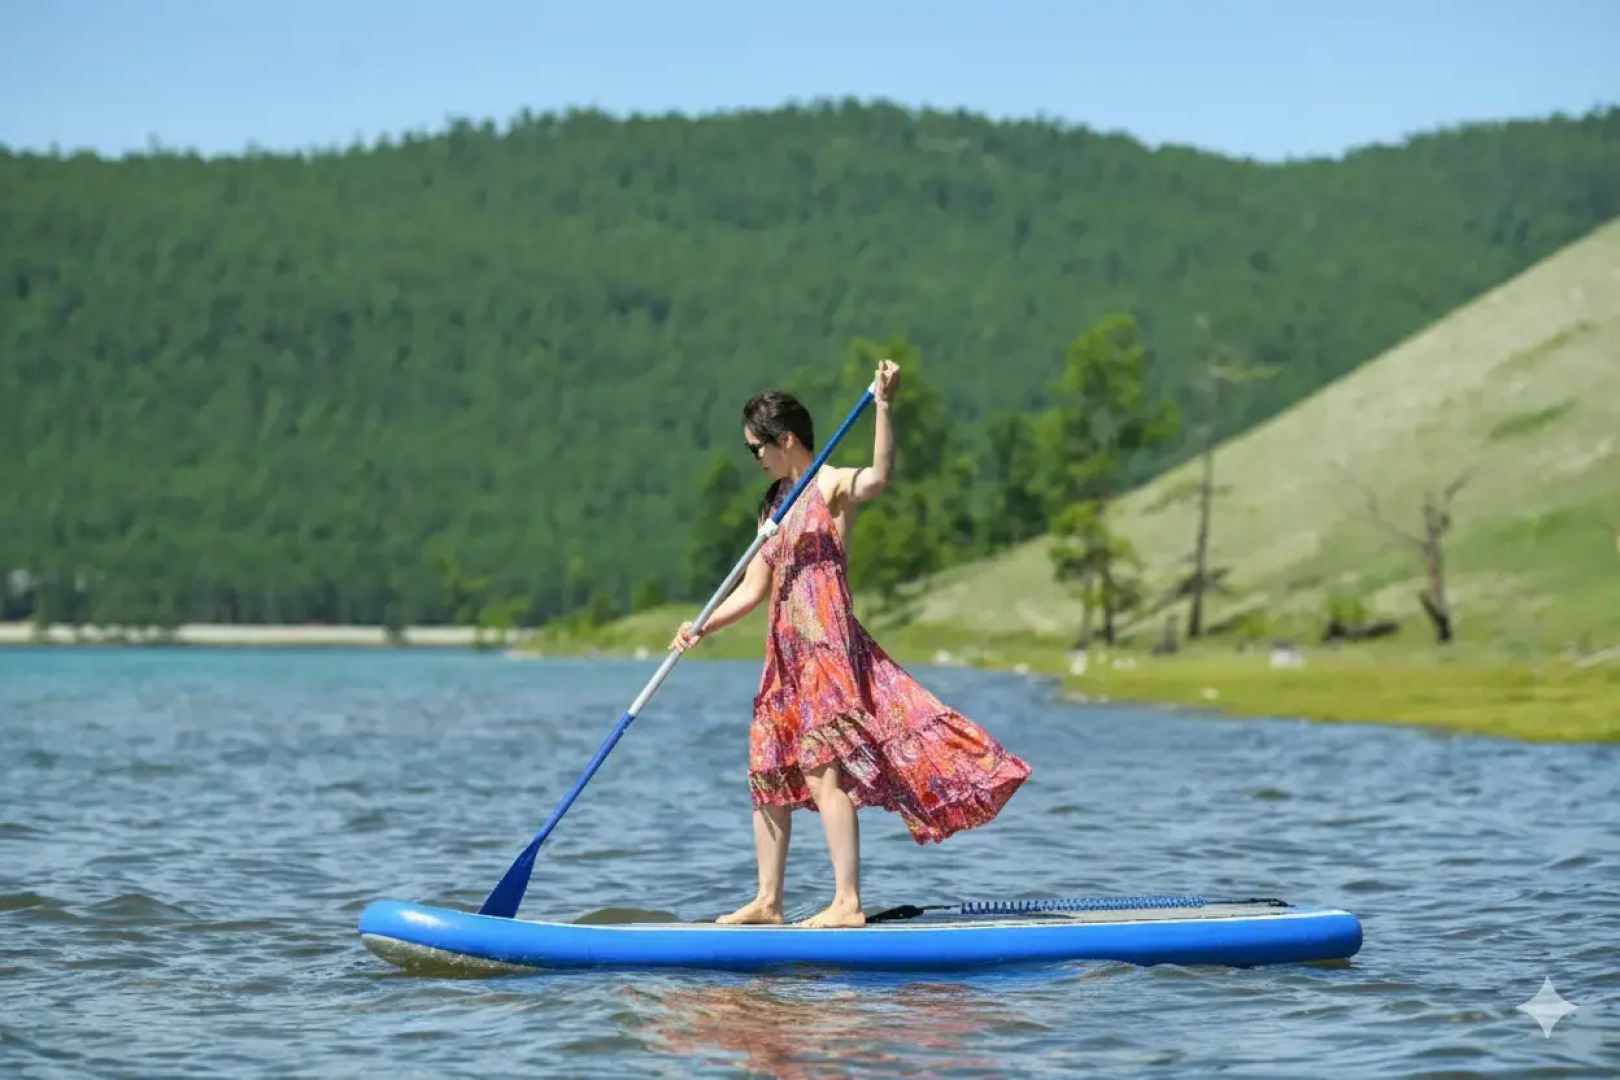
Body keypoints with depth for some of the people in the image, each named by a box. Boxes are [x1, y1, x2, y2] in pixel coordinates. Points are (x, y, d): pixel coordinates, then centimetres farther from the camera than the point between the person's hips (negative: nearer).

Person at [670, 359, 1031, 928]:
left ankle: (847, 903, -14)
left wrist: (883, 405, -42)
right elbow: (753, 589, 18)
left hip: (829, 645, -9)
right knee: (769, 772, 11)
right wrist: (700, 628, 5)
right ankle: (768, 901, 19)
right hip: (787, 652, 9)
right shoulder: (773, 503, 18)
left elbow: (880, 477, -31)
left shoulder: (833, 487, -7)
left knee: (822, 769, -14)